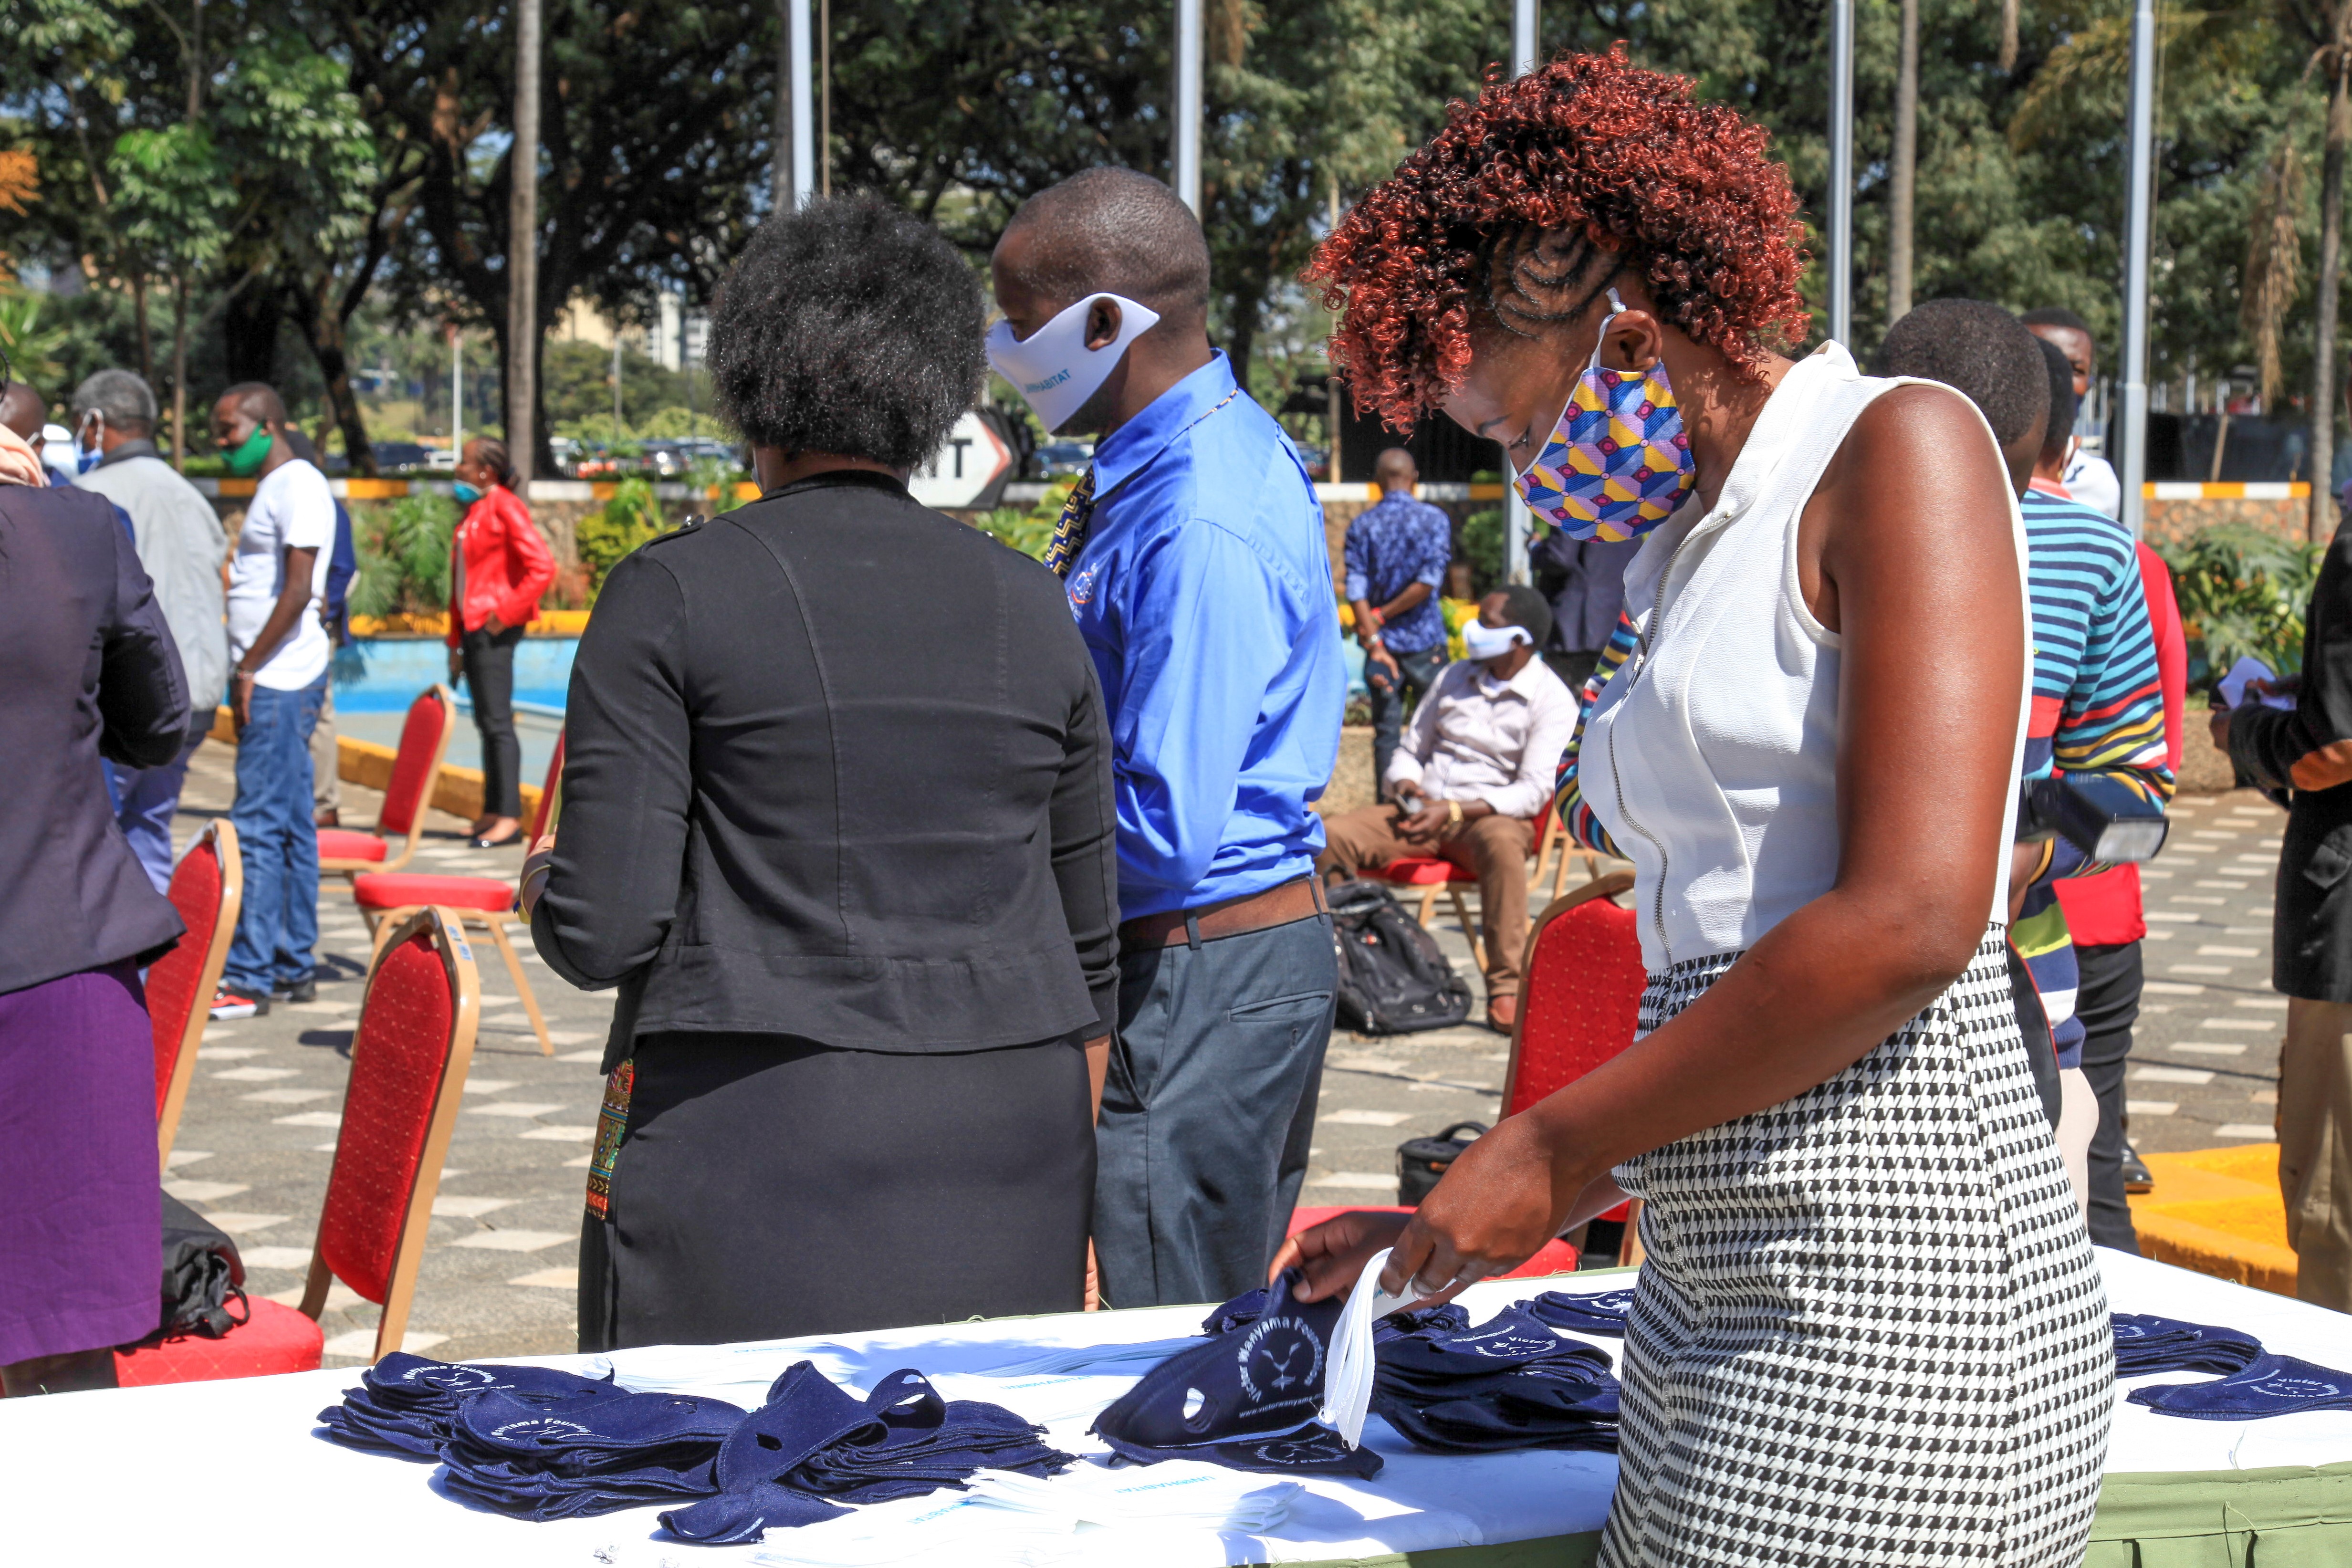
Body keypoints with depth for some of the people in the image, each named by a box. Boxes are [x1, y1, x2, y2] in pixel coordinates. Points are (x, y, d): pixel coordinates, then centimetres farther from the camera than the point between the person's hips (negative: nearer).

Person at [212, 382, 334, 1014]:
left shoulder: (298, 486, -11)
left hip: (281, 679, -10)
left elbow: (297, 590, -19)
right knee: (290, 826, 11)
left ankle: (250, 976, -9)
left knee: (259, 826, -10)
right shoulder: (272, 489, 20)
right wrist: (245, 675, 15)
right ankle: (295, 967, 16)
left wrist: (249, 668, -17)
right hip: (272, 679, 10)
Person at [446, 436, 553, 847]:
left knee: (498, 723, -10)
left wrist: (506, 613, -17)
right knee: (486, 724, 11)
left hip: (496, 629, -9)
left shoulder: (505, 507, -10)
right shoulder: (474, 510, 17)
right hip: (474, 628, 9)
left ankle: (510, 816, -9)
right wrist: (457, 641, 18)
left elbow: (542, 566, -19)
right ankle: (492, 813, 15)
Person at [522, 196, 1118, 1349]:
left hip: (750, 1137, -4)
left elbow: (607, 932, -10)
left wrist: (543, 887, 13)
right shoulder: (1030, 605, 7)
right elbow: (1090, 937, 11)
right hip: (1006, 1146, 4)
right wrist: (1066, 1147, 21)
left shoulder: (672, 595, -5)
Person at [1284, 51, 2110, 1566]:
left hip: (1881, 1293, -8)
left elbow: (1910, 920, -17)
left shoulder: (1897, 450, -5)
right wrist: (1500, 1216, 18)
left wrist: (1556, 1145, -9)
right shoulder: (1688, 547, 20)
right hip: (1710, 1291, 8)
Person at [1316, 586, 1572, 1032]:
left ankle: (1506, 991, -40)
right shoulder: (1453, 678, 16)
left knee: (1500, 842, -42)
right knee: (1333, 834, -21)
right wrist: (1408, 788, -5)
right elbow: (1409, 752, 20)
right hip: (1425, 810, 5)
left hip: (1489, 816, -5)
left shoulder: (1551, 699, -2)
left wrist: (1454, 810, -23)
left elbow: (1533, 791, -13)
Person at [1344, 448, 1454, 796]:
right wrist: (1382, 617, -6)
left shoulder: (1362, 525, 3)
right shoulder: (1434, 518, -3)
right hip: (1425, 641, -2)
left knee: (1386, 732, 7)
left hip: (1383, 644, 2)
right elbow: (1429, 580, -12)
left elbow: (1356, 589, -7)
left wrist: (1375, 643, -11)